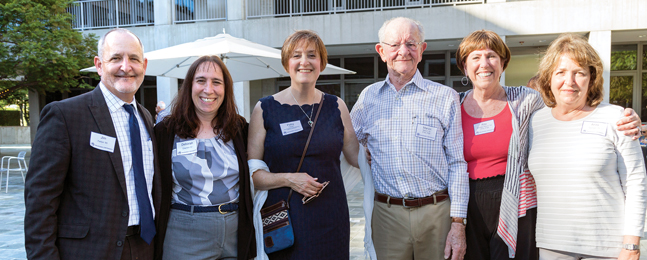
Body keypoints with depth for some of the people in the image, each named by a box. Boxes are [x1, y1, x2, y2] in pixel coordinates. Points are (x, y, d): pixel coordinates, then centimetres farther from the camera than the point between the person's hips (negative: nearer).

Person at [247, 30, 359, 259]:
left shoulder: (336, 106, 7)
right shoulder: (265, 109, -1)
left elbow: (357, 156, 14)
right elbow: (251, 171, -3)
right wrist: (289, 179, -15)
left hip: (330, 220, 2)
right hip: (282, 219, -2)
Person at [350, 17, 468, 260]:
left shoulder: (445, 97, 1)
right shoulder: (368, 97, 7)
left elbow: (457, 164, 0)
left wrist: (458, 223, -5)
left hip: (436, 213, -1)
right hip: (386, 214, 2)